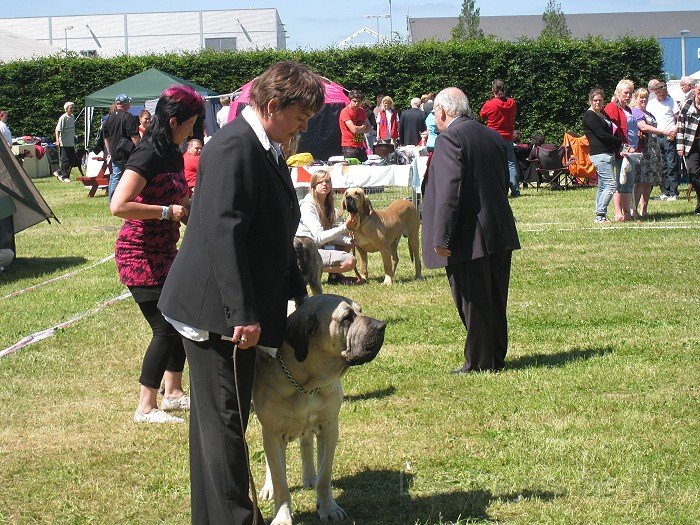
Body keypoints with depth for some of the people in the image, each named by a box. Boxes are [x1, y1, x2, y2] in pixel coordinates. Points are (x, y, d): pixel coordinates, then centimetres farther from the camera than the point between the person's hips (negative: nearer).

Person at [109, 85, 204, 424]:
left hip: (165, 253, 9)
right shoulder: (147, 157, -19)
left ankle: (173, 393, 26)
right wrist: (167, 211, -21)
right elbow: (118, 206, -28)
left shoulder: (174, 156, 10)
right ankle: (145, 408, 1)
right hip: (140, 256, -9)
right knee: (166, 329, -8)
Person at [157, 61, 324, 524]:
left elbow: (273, 236, 23)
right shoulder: (234, 146, -18)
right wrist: (244, 313, -25)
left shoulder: (267, 151, 14)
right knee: (224, 421, -5)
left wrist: (299, 294, 22)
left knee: (225, 418, 17)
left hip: (238, 311, 10)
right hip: (216, 311, -10)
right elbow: (223, 233, -24)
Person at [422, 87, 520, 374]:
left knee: (473, 304, 1)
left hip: (470, 239, -8)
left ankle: (479, 363, 8)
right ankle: (497, 358, 26)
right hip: (500, 234, 8)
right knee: (495, 302, 17)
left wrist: (441, 237, -20)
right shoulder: (493, 136, 11)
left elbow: (449, 191, -22)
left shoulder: (449, 139, -15)